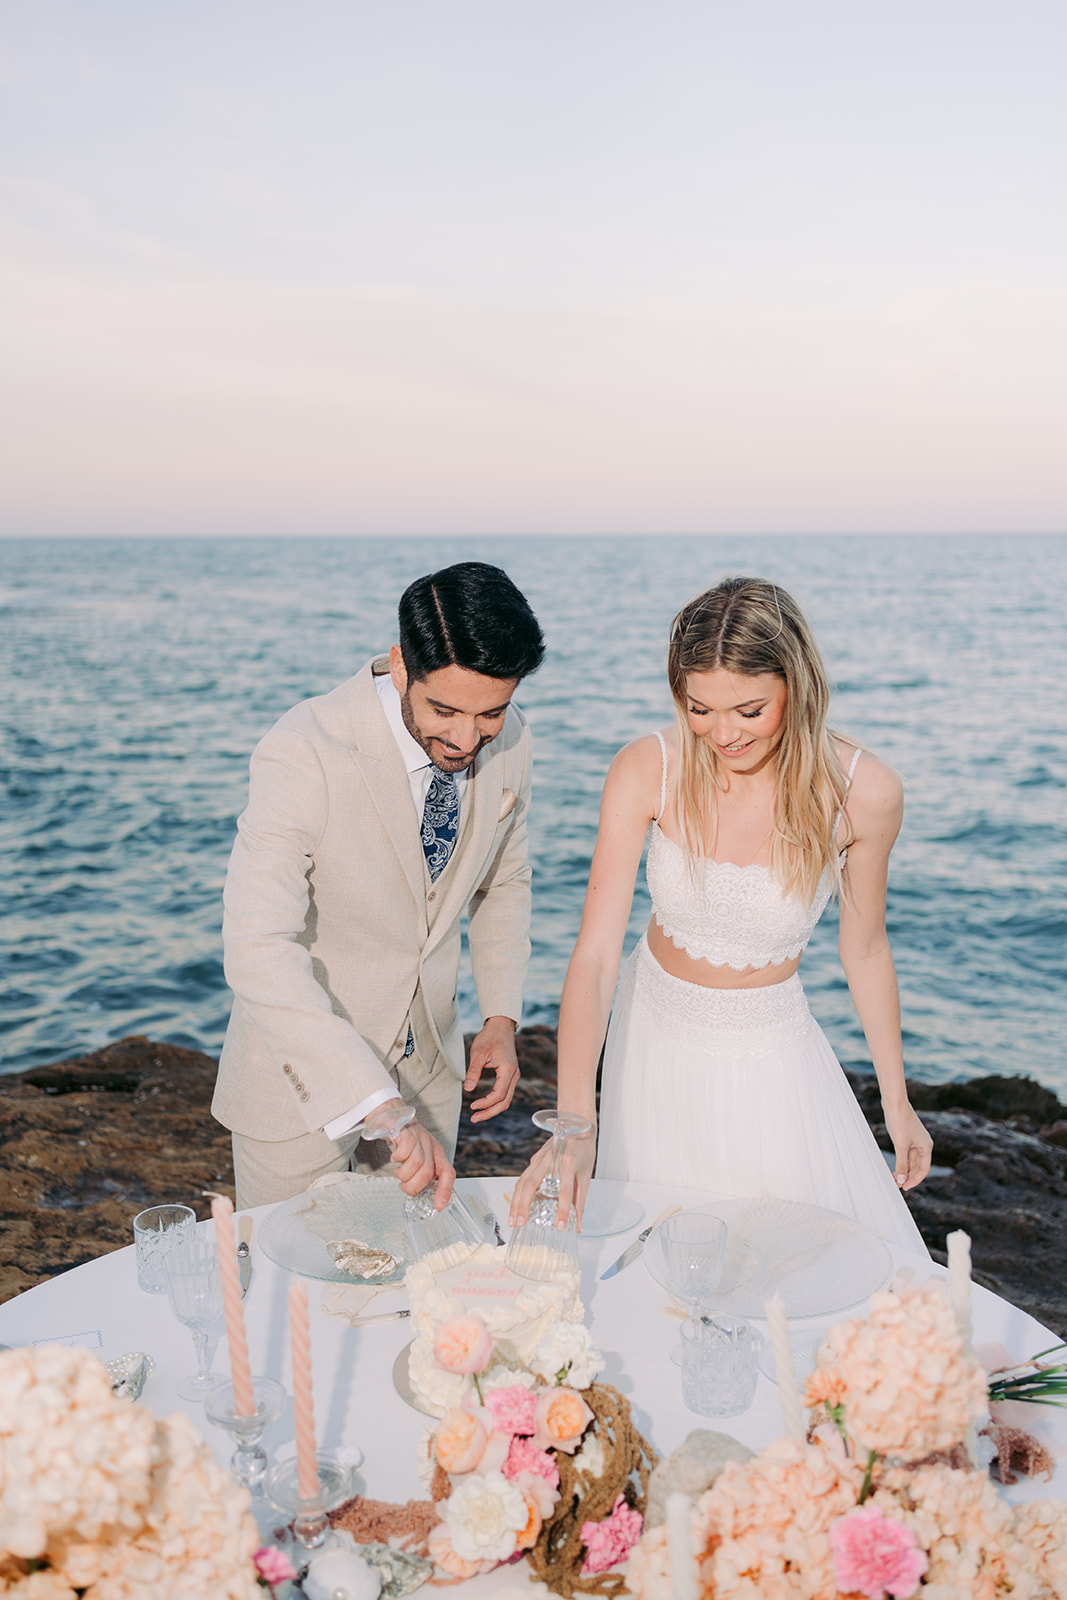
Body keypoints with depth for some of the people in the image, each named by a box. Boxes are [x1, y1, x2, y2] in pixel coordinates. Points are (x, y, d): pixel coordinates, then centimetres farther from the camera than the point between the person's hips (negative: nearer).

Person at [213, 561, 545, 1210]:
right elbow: (259, 951, -38)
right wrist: (379, 1104, -43)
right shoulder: (304, 752, -29)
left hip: (430, 1063, 5)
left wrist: (501, 1018, -3)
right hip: (305, 1070, -5)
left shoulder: (510, 741, -10)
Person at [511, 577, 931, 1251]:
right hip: (657, 1044, 0)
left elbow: (865, 949, -3)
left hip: (772, 1057, 0)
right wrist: (573, 1122, -34)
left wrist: (898, 1104, 6)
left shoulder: (863, 791, -19)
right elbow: (595, 955, -23)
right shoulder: (647, 771, -20)